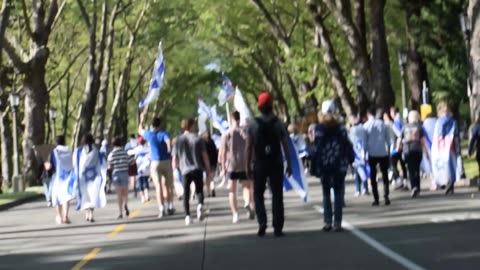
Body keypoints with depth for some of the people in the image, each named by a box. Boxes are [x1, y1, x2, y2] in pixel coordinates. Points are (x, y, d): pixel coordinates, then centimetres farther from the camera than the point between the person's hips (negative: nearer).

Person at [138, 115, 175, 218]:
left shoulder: (149, 135, 3)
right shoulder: (163, 134, -3)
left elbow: (140, 131, 25)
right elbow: (168, 141, -26)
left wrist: (142, 121, 37)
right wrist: (169, 150, -18)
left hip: (155, 163, 0)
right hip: (166, 162, 0)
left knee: (158, 186, -5)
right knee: (168, 185, 14)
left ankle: (161, 208, -18)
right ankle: (170, 207, 17)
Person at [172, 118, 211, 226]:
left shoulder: (178, 141, 5)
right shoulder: (198, 140, 0)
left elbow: (175, 159, 5)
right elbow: (205, 156, -3)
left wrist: (174, 169, 18)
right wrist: (208, 170, 4)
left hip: (185, 171, 1)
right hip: (197, 169, -1)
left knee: (186, 194, 7)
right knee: (199, 190, 9)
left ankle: (187, 216, 0)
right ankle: (200, 205, -21)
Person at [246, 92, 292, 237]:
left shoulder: (253, 125, -3)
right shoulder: (279, 124, -1)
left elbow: (249, 147, -3)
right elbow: (286, 146, -1)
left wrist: (248, 166, 2)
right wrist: (289, 164, 6)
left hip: (259, 164, 0)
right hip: (276, 164, 0)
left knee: (258, 194, 11)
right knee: (277, 195, 5)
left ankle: (262, 222, -7)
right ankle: (278, 228, 3)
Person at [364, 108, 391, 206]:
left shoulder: (366, 126, -3)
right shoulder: (383, 124, 2)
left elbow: (364, 142, -3)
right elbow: (388, 140, 5)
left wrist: (364, 154, 3)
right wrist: (388, 153, 13)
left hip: (372, 154, -1)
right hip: (383, 154, 1)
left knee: (373, 176, 7)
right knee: (385, 175, 8)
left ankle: (376, 199, 3)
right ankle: (386, 196, -8)